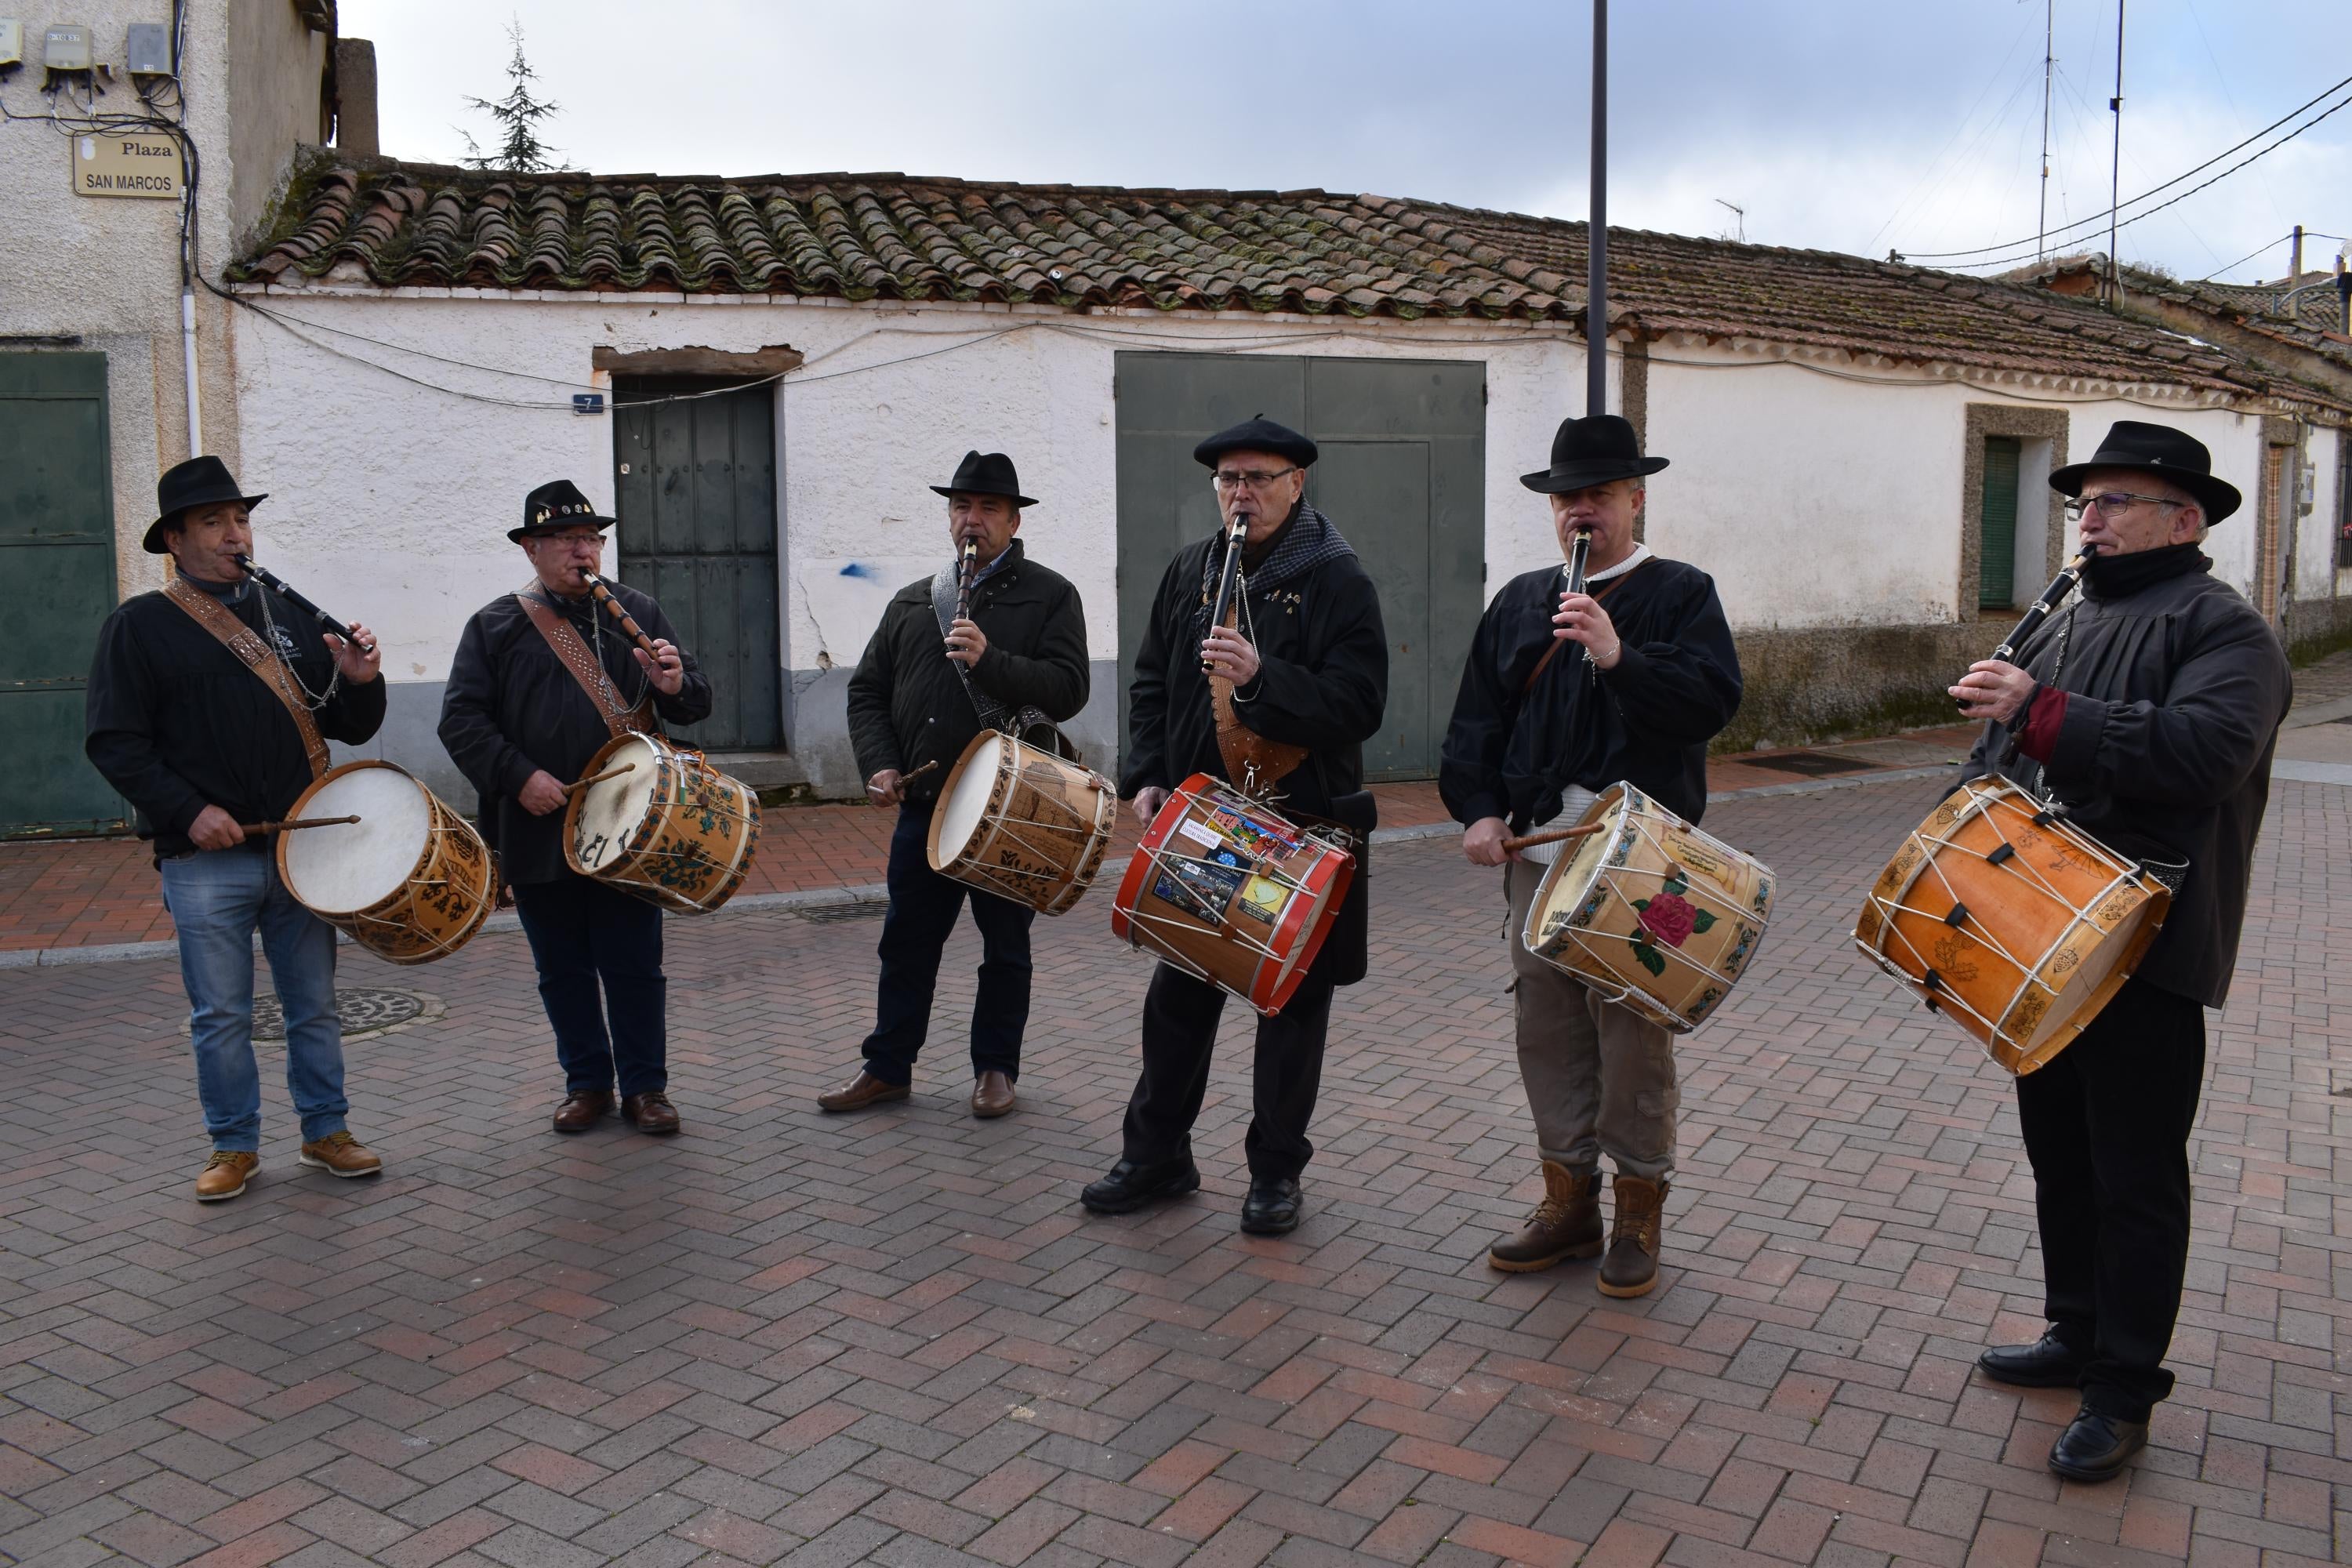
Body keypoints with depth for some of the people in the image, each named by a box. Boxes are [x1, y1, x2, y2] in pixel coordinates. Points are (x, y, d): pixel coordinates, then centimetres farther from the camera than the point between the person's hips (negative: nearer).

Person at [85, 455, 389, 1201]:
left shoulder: (289, 616, 11)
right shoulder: (141, 625, 0)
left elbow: (350, 728, 12)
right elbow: (114, 742, -4)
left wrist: (360, 681, -9)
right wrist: (188, 811, -15)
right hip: (205, 861, -3)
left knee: (314, 1005, 10)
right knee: (220, 1015, 6)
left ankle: (326, 1132, 23)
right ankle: (234, 1145, 21)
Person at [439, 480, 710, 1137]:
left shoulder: (637, 612, 8)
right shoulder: (495, 626, 4)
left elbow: (695, 705, 6)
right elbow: (462, 720, -2)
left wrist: (675, 683, -17)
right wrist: (519, 776, -15)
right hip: (539, 832, 0)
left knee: (634, 966, 3)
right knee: (563, 970, 11)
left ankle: (645, 1086, 17)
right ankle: (587, 1083, 25)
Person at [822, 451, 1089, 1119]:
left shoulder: (1049, 595, -1)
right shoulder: (911, 602, 13)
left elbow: (1067, 690, -13)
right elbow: (867, 690, 14)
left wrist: (990, 660, -25)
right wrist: (879, 764, -1)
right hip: (923, 804, 4)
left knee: (1005, 948, 8)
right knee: (906, 942, 10)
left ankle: (996, 1067, 23)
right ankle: (888, 1067, 22)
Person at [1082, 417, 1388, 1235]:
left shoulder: (1337, 580, -7)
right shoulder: (1191, 569, 9)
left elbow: (1359, 704, -16)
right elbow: (1152, 681, 15)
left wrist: (1261, 674, -28)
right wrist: (1148, 777, 3)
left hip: (1303, 825, -4)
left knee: (1292, 1002, 7)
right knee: (1178, 994, 11)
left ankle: (1276, 1171, 21)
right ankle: (1156, 1155, 26)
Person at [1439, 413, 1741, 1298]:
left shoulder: (1681, 594, 2)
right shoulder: (1520, 602, 15)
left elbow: (1713, 700, -14)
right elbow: (1477, 719, 12)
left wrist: (1618, 656, -24)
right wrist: (1479, 810, 0)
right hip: (1537, 849, 5)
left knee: (1633, 1034, 1)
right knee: (1545, 1027, 9)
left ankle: (1639, 1214, 17)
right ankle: (1567, 1202, 23)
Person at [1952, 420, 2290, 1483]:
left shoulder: (2222, 627, -8)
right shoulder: (2065, 626, 17)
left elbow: (2206, 749, -27)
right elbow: (2001, 761, 24)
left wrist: (2044, 714, -29)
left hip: (2148, 956, -8)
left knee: (2135, 1178, 1)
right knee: (2060, 1156, 17)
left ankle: (2124, 1393, 12)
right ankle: (2078, 1335, 33)